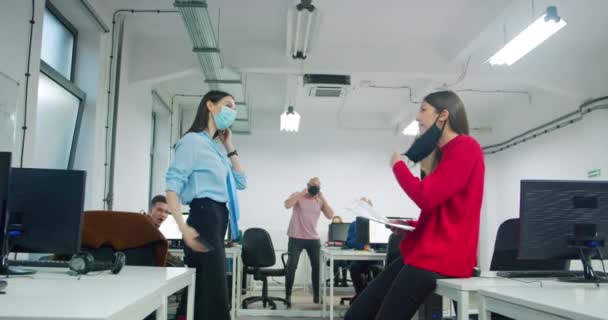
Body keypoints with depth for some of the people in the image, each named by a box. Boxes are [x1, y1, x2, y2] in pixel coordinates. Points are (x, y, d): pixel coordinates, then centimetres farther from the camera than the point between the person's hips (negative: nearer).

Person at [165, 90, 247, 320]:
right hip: (204, 217, -10)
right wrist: (184, 227, -26)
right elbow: (172, 186, -14)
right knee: (214, 293, -11)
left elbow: (241, 183, 22)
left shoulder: (216, 147, 22)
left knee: (204, 292, 12)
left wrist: (229, 148, 18)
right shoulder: (193, 140, -5)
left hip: (218, 219, 10)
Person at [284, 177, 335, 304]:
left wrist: (322, 198, -8)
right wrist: (302, 193, -18)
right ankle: (288, 295, 8)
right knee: (291, 266, -2)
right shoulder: (298, 196, -1)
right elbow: (287, 205, -21)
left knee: (317, 267, 7)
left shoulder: (320, 200, 7)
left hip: (313, 239, 4)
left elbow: (330, 215, -3)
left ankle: (316, 295, 19)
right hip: (296, 238, -4)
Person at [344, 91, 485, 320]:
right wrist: (409, 226, 10)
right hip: (423, 251, 9)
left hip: (442, 257, -9)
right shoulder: (446, 153, 21)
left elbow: (425, 197, -18)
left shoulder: (466, 147, -9)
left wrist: (398, 165, -1)